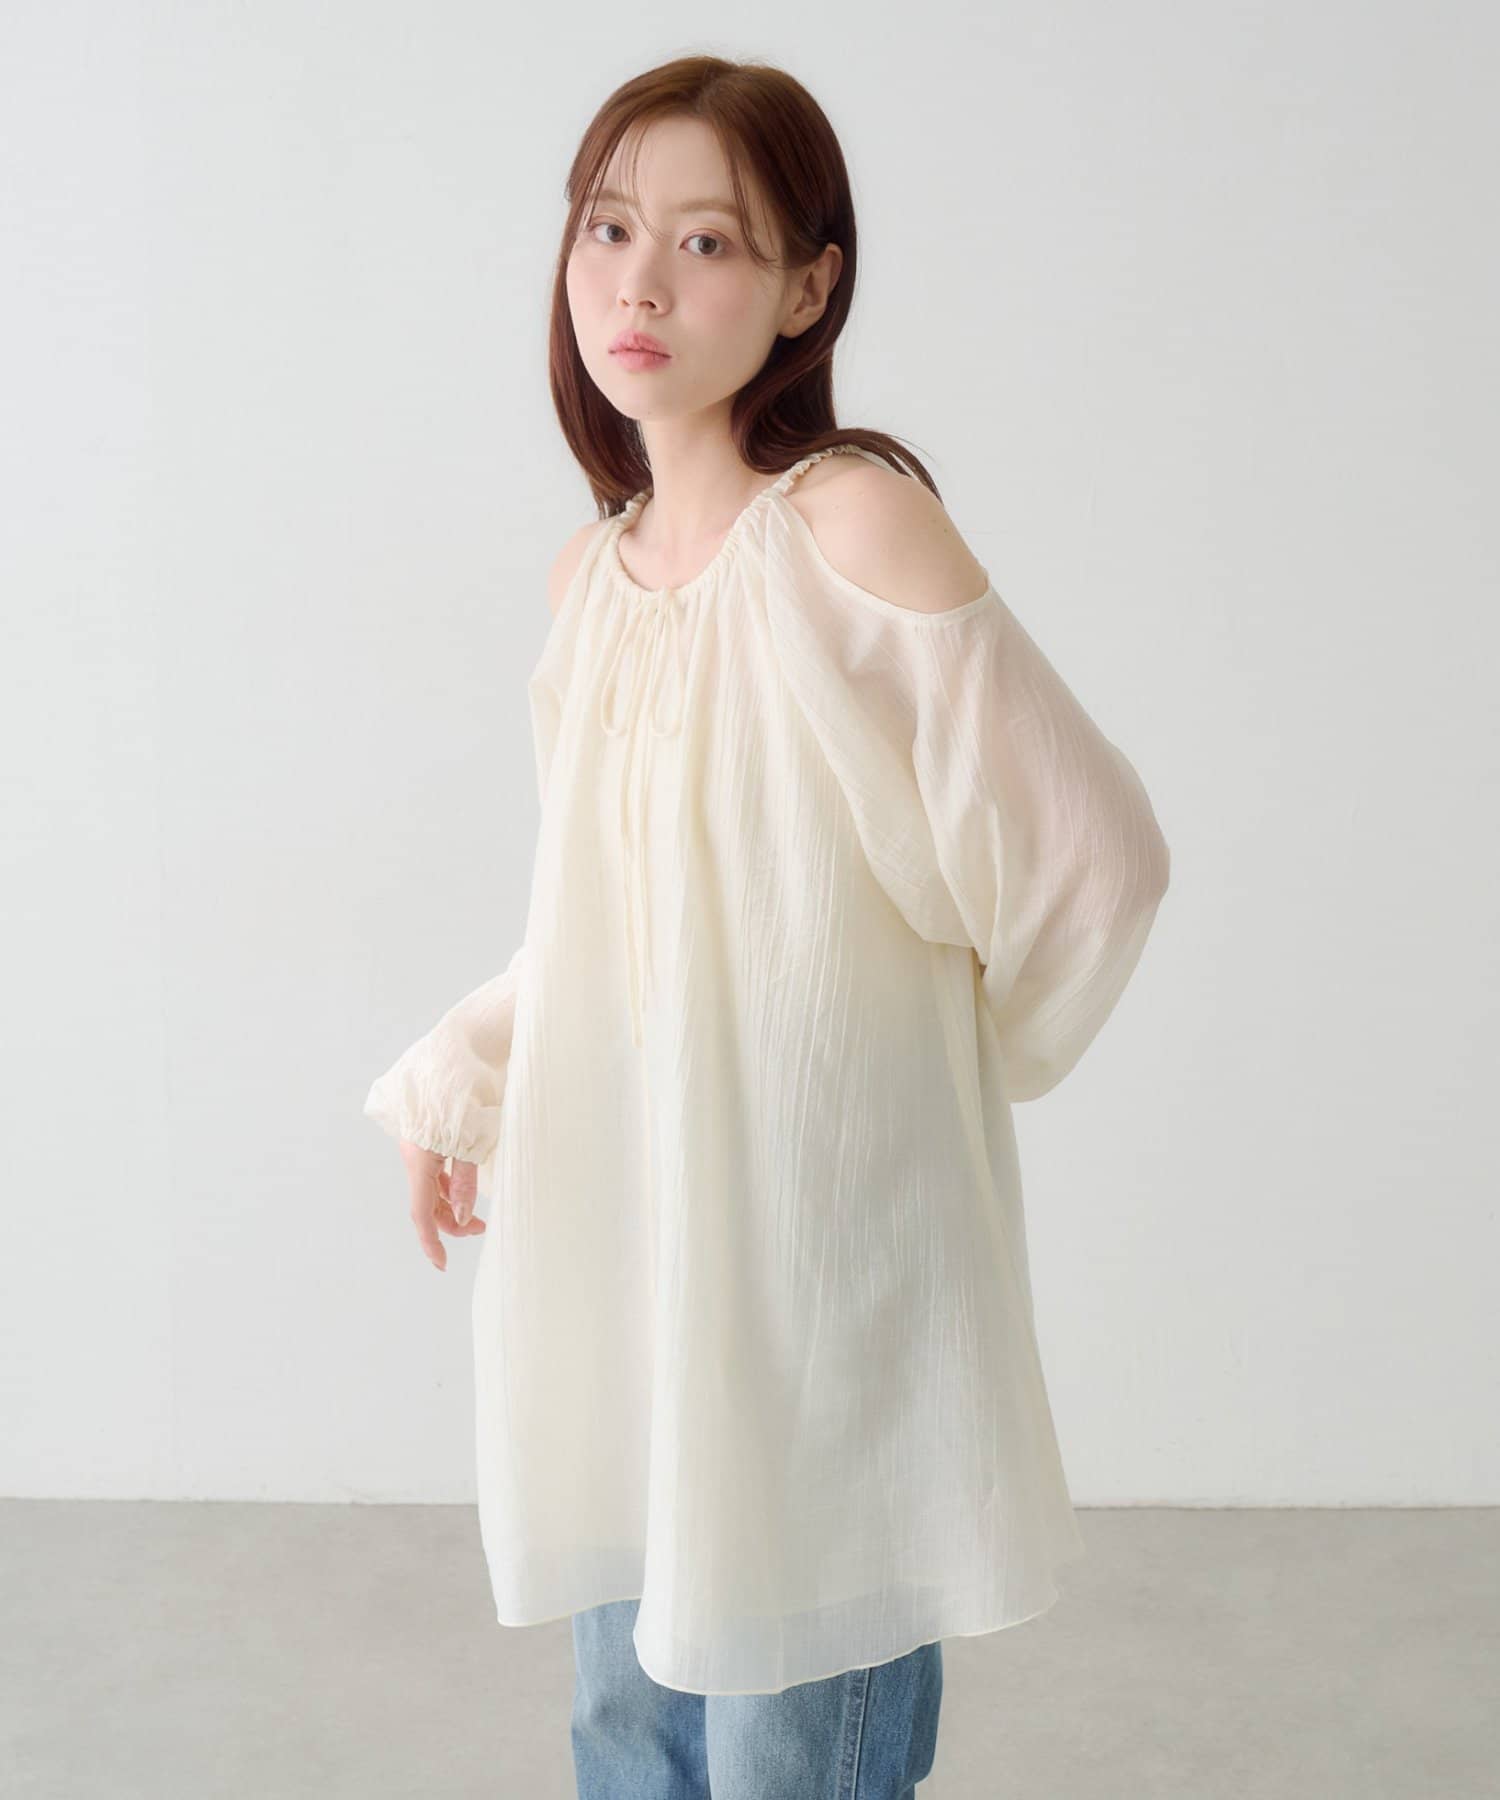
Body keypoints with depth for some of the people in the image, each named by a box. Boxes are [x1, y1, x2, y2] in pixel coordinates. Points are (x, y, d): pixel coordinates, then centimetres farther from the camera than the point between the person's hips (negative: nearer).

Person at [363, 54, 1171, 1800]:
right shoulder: (590, 572, 7)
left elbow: (1096, 851, -12)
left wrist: (934, 1058, 1)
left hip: (814, 1246, -6)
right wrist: (453, 1086, 9)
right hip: (620, 1218, 7)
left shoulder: (854, 520, -14)